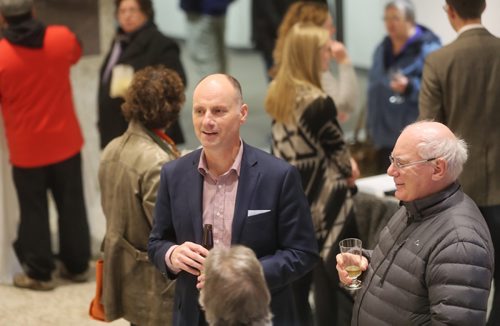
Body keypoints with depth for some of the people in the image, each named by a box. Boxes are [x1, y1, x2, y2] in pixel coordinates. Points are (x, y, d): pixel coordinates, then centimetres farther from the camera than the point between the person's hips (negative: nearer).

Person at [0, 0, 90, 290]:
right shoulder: (62, 38, -10)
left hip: (27, 149, -3)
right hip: (65, 142, 3)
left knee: (34, 211, 11)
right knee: (72, 206, 15)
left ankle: (39, 273, 20)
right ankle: (78, 266, 26)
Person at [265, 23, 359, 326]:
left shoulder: (277, 93, 2)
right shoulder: (318, 102, -22)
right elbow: (337, 151, -12)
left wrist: (346, 162, 8)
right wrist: (349, 169, 10)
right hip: (322, 201, -7)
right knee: (327, 275, 4)